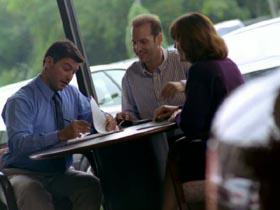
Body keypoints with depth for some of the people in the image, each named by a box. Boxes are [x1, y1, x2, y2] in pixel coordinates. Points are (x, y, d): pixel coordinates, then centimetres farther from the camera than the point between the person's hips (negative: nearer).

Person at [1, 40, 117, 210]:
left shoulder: (72, 94, 10)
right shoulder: (20, 101, -11)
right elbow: (18, 143, -25)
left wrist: (106, 120, -12)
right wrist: (61, 135, -38)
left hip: (61, 174, 5)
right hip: (24, 174, -5)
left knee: (91, 184, -27)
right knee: (33, 193, -40)